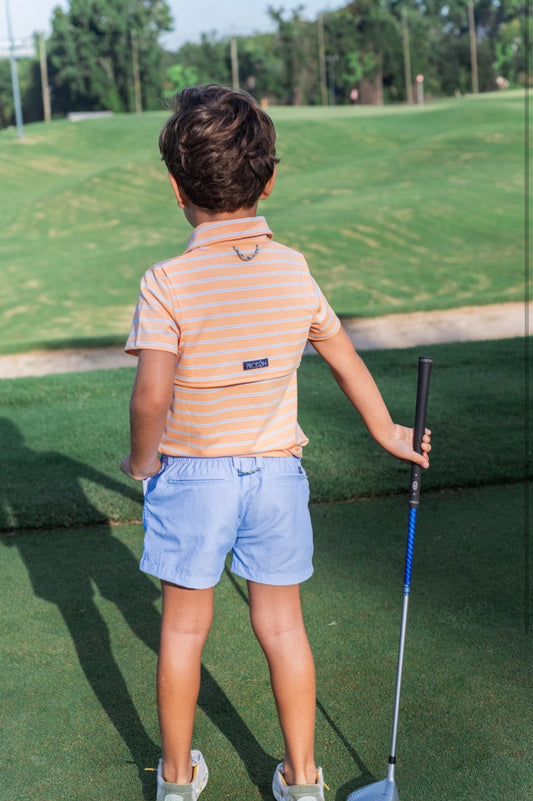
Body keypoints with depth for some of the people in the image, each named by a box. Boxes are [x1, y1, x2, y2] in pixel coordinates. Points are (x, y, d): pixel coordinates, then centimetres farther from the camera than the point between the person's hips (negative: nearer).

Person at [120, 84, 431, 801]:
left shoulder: (167, 283, -16)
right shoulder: (294, 270, -3)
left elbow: (152, 396, -24)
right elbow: (346, 360, 9)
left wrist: (141, 460, -4)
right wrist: (385, 430, 23)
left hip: (191, 472, -2)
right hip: (276, 469, 3)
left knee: (184, 627, 13)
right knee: (282, 624, 13)